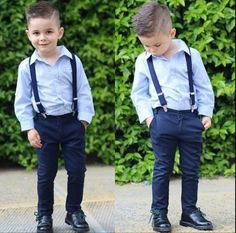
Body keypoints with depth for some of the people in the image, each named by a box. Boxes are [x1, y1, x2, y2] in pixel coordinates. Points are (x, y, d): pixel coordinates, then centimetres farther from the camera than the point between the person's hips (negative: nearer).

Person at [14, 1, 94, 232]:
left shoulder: (72, 61, -4)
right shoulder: (27, 66, -5)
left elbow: (84, 92, 0)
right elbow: (22, 100, 0)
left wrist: (84, 118, -7)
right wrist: (29, 128, -6)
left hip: (72, 122, 1)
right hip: (44, 125, 0)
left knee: (77, 170, 7)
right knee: (46, 173, 9)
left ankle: (74, 211, 24)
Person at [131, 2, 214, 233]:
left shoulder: (190, 55, 0)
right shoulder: (143, 61, 2)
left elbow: (204, 87, 6)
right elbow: (138, 93, 8)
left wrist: (206, 113, 1)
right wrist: (147, 115, -5)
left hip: (191, 118, 1)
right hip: (163, 120, -1)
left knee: (191, 169, 9)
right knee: (162, 168, 5)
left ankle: (189, 211, 21)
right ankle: (159, 212, 15)